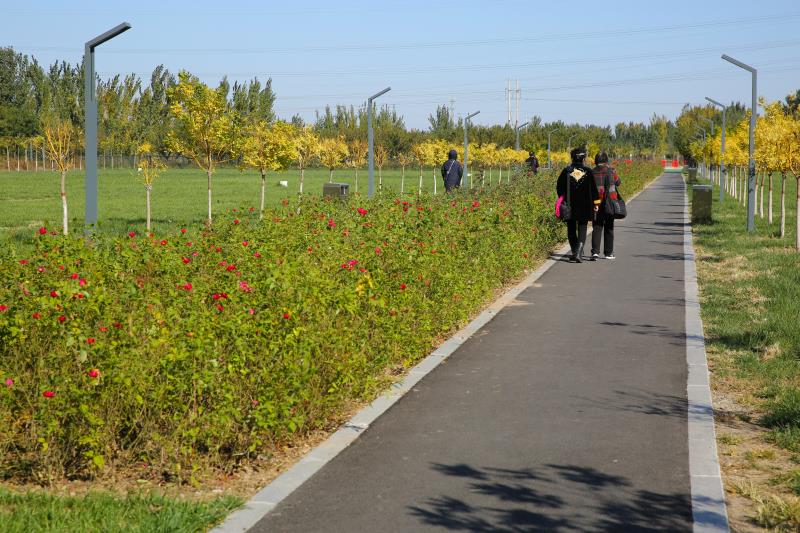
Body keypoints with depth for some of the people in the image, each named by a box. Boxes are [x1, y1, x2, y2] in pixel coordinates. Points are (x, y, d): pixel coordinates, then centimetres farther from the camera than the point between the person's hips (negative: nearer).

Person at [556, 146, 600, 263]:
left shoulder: (566, 171, -4)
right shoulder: (588, 171, -4)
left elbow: (559, 187, 3)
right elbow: (593, 189, 0)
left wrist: (562, 199, 16)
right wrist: (596, 203, 7)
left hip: (570, 206, 0)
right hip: (584, 207, 0)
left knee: (571, 230, 12)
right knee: (582, 229, 3)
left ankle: (575, 253, 10)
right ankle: (578, 253, -12)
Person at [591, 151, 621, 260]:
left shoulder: (592, 172, -4)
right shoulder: (611, 170, -6)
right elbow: (618, 183, 9)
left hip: (596, 203, 0)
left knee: (597, 228, 1)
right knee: (609, 228, 12)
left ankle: (595, 252, -15)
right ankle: (608, 253, 17)